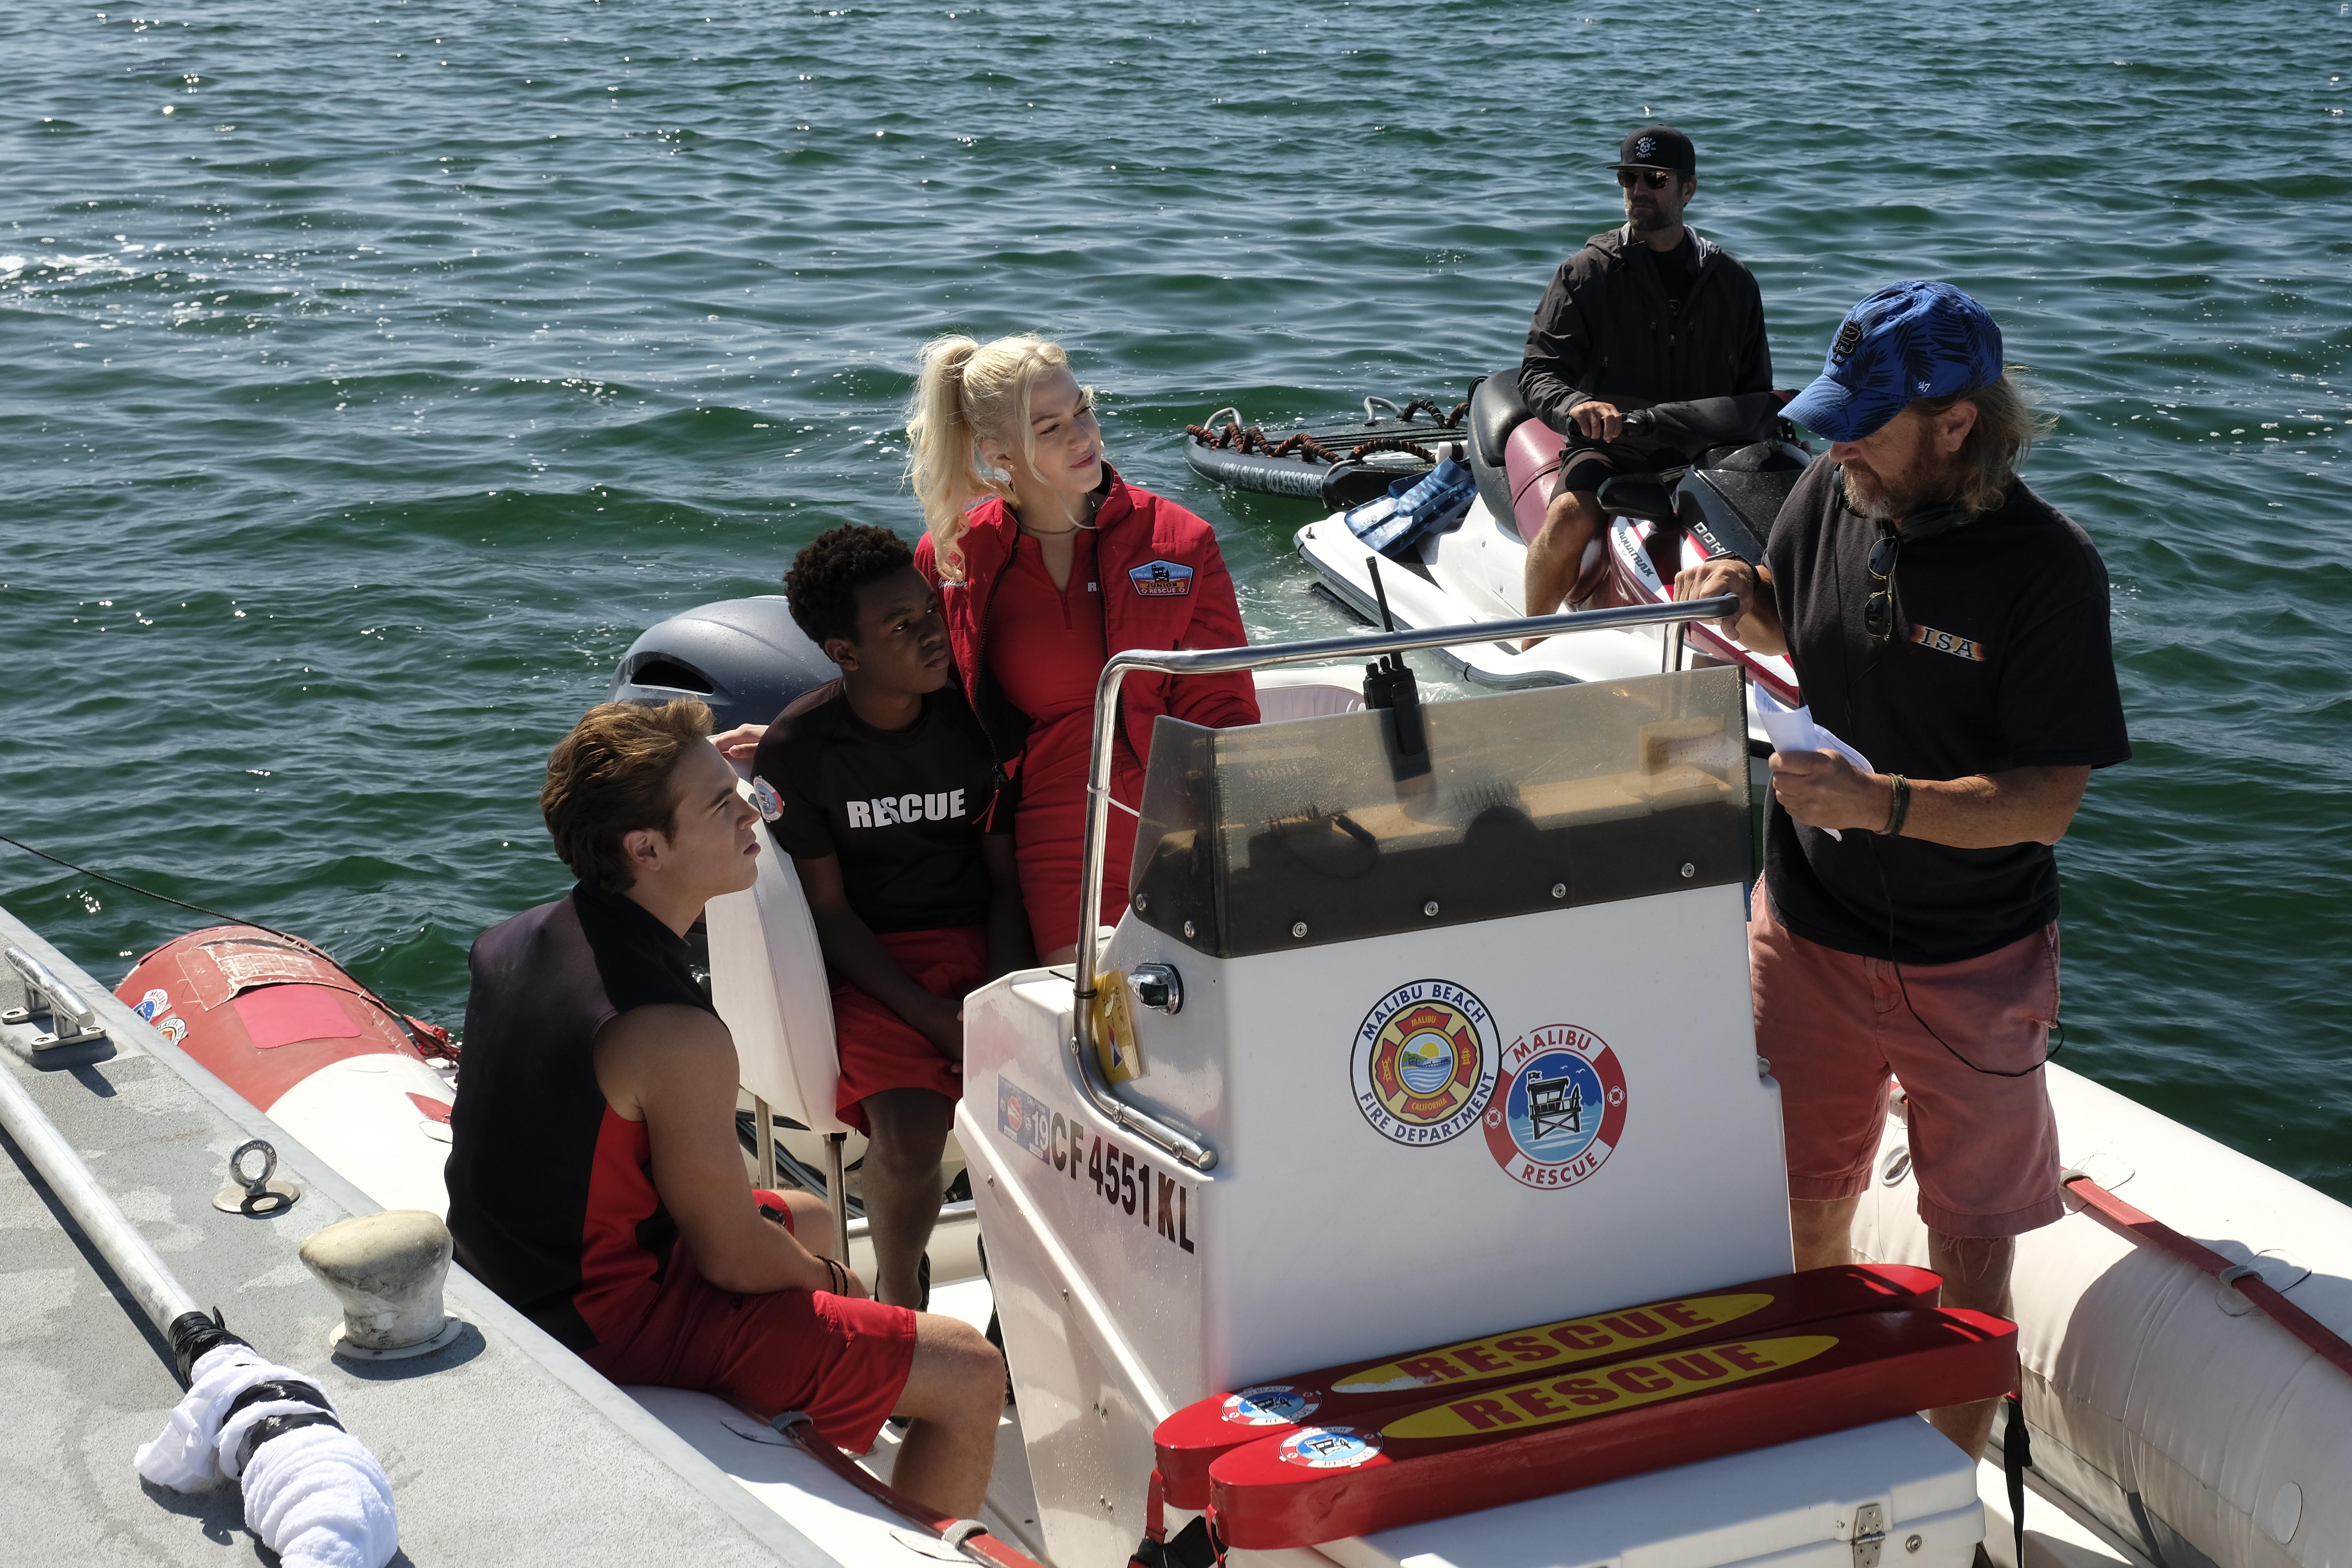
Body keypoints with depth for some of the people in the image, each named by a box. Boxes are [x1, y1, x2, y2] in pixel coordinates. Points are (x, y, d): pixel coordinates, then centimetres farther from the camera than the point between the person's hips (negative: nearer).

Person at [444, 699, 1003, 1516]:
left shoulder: (515, 940, -4)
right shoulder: (675, 1035, -31)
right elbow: (735, 1259, -19)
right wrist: (832, 1280, 1)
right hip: (612, 1323, -10)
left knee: (806, 1213, 34)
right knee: (972, 1377, -10)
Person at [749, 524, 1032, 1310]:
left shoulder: (976, 719, -1)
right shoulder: (798, 749, -9)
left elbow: (1009, 878, 5)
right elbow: (829, 912, -6)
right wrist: (940, 1023, -16)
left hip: (981, 943, 3)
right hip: (871, 964, -2)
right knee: (910, 1131, -28)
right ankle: (897, 1291, 2)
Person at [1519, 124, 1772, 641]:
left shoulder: (1731, 281, 16)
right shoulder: (1586, 273, 6)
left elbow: (1755, 386, 22)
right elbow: (1539, 372, -1)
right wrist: (1575, 406, -25)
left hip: (1707, 454, 3)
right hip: (1609, 446, -3)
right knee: (1570, 517, -34)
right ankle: (1531, 646, -15)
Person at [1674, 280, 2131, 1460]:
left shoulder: (2047, 566, -18)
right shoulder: (1830, 496, -4)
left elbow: (2050, 802, -21)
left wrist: (1881, 802, -33)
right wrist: (1743, 601, -6)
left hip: (1972, 969, -4)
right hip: (1808, 937, 4)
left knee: (1969, 1251, 9)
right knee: (1805, 1215, 15)